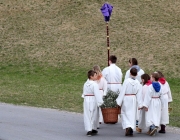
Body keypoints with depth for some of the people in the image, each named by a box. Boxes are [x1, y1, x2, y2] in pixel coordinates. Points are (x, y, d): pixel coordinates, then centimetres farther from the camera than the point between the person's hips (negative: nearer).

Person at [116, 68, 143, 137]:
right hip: (133, 100, 3)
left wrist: (119, 101, -6)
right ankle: (131, 129, 11)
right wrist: (140, 104, 5)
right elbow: (139, 95, -1)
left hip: (126, 99, -3)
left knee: (125, 114, 6)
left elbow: (122, 92, -12)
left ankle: (127, 127, -14)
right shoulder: (138, 83, -5)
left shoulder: (126, 81, -15)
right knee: (132, 114, 12)